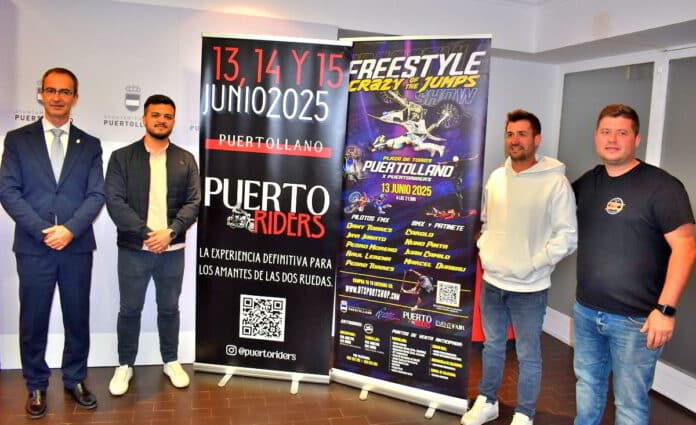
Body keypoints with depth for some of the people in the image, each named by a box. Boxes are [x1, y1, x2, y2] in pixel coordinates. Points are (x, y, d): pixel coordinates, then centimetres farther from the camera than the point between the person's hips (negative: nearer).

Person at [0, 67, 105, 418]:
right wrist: (42, 230, -14)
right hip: (33, 247, -1)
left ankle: (75, 379, 26)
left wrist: (70, 229, -15)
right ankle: (36, 386, 24)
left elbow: (96, 194, 0)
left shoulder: (90, 145, 7)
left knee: (77, 318, 10)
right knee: (33, 321, 8)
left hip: (77, 247, 1)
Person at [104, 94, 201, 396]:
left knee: (169, 308, 13)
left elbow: (193, 202, -1)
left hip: (172, 250, 2)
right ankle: (125, 365, 27)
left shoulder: (186, 160, 5)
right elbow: (114, 201, -9)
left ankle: (171, 362, 29)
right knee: (129, 310, 10)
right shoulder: (121, 157, 0)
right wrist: (146, 233, -17)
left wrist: (170, 232, -15)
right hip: (133, 249, -1)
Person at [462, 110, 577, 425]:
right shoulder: (496, 177, 5)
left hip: (529, 288, -5)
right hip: (492, 281, 5)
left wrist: (535, 264, -15)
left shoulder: (555, 182, -12)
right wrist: (484, 251, 5)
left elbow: (568, 235, -12)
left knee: (528, 354, 8)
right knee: (492, 345, 19)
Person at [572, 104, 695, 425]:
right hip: (586, 311, 6)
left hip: (635, 319, -5)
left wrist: (666, 309, -18)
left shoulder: (662, 186, -11)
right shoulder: (588, 182, 8)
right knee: (587, 382, 21)